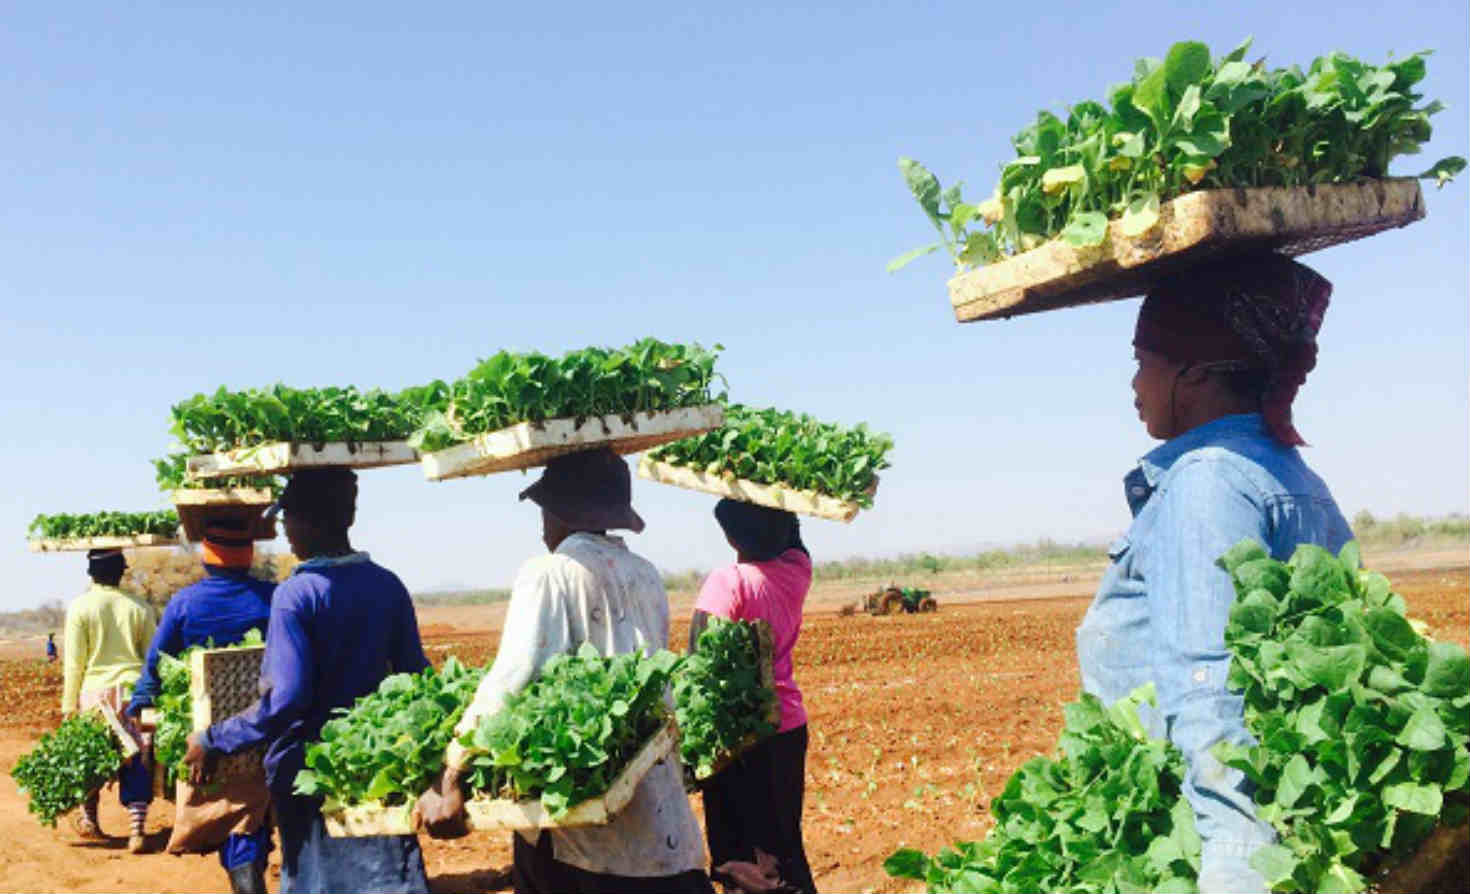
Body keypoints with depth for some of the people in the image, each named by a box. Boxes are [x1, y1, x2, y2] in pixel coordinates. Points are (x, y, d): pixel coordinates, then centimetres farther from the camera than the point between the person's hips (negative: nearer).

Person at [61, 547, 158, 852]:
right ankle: (137, 829, -1)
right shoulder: (139, 607, 2)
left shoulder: (80, 607, -3)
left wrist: (69, 707, 4)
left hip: (95, 691, -1)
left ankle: (88, 818, 32)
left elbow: (74, 663, -2)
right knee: (136, 761, 3)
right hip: (135, 690, 1)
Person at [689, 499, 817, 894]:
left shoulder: (728, 583, -18)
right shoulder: (797, 570, -3)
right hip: (790, 728, 6)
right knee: (785, 848, 17)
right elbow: (788, 527, 20)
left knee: (739, 856, 5)